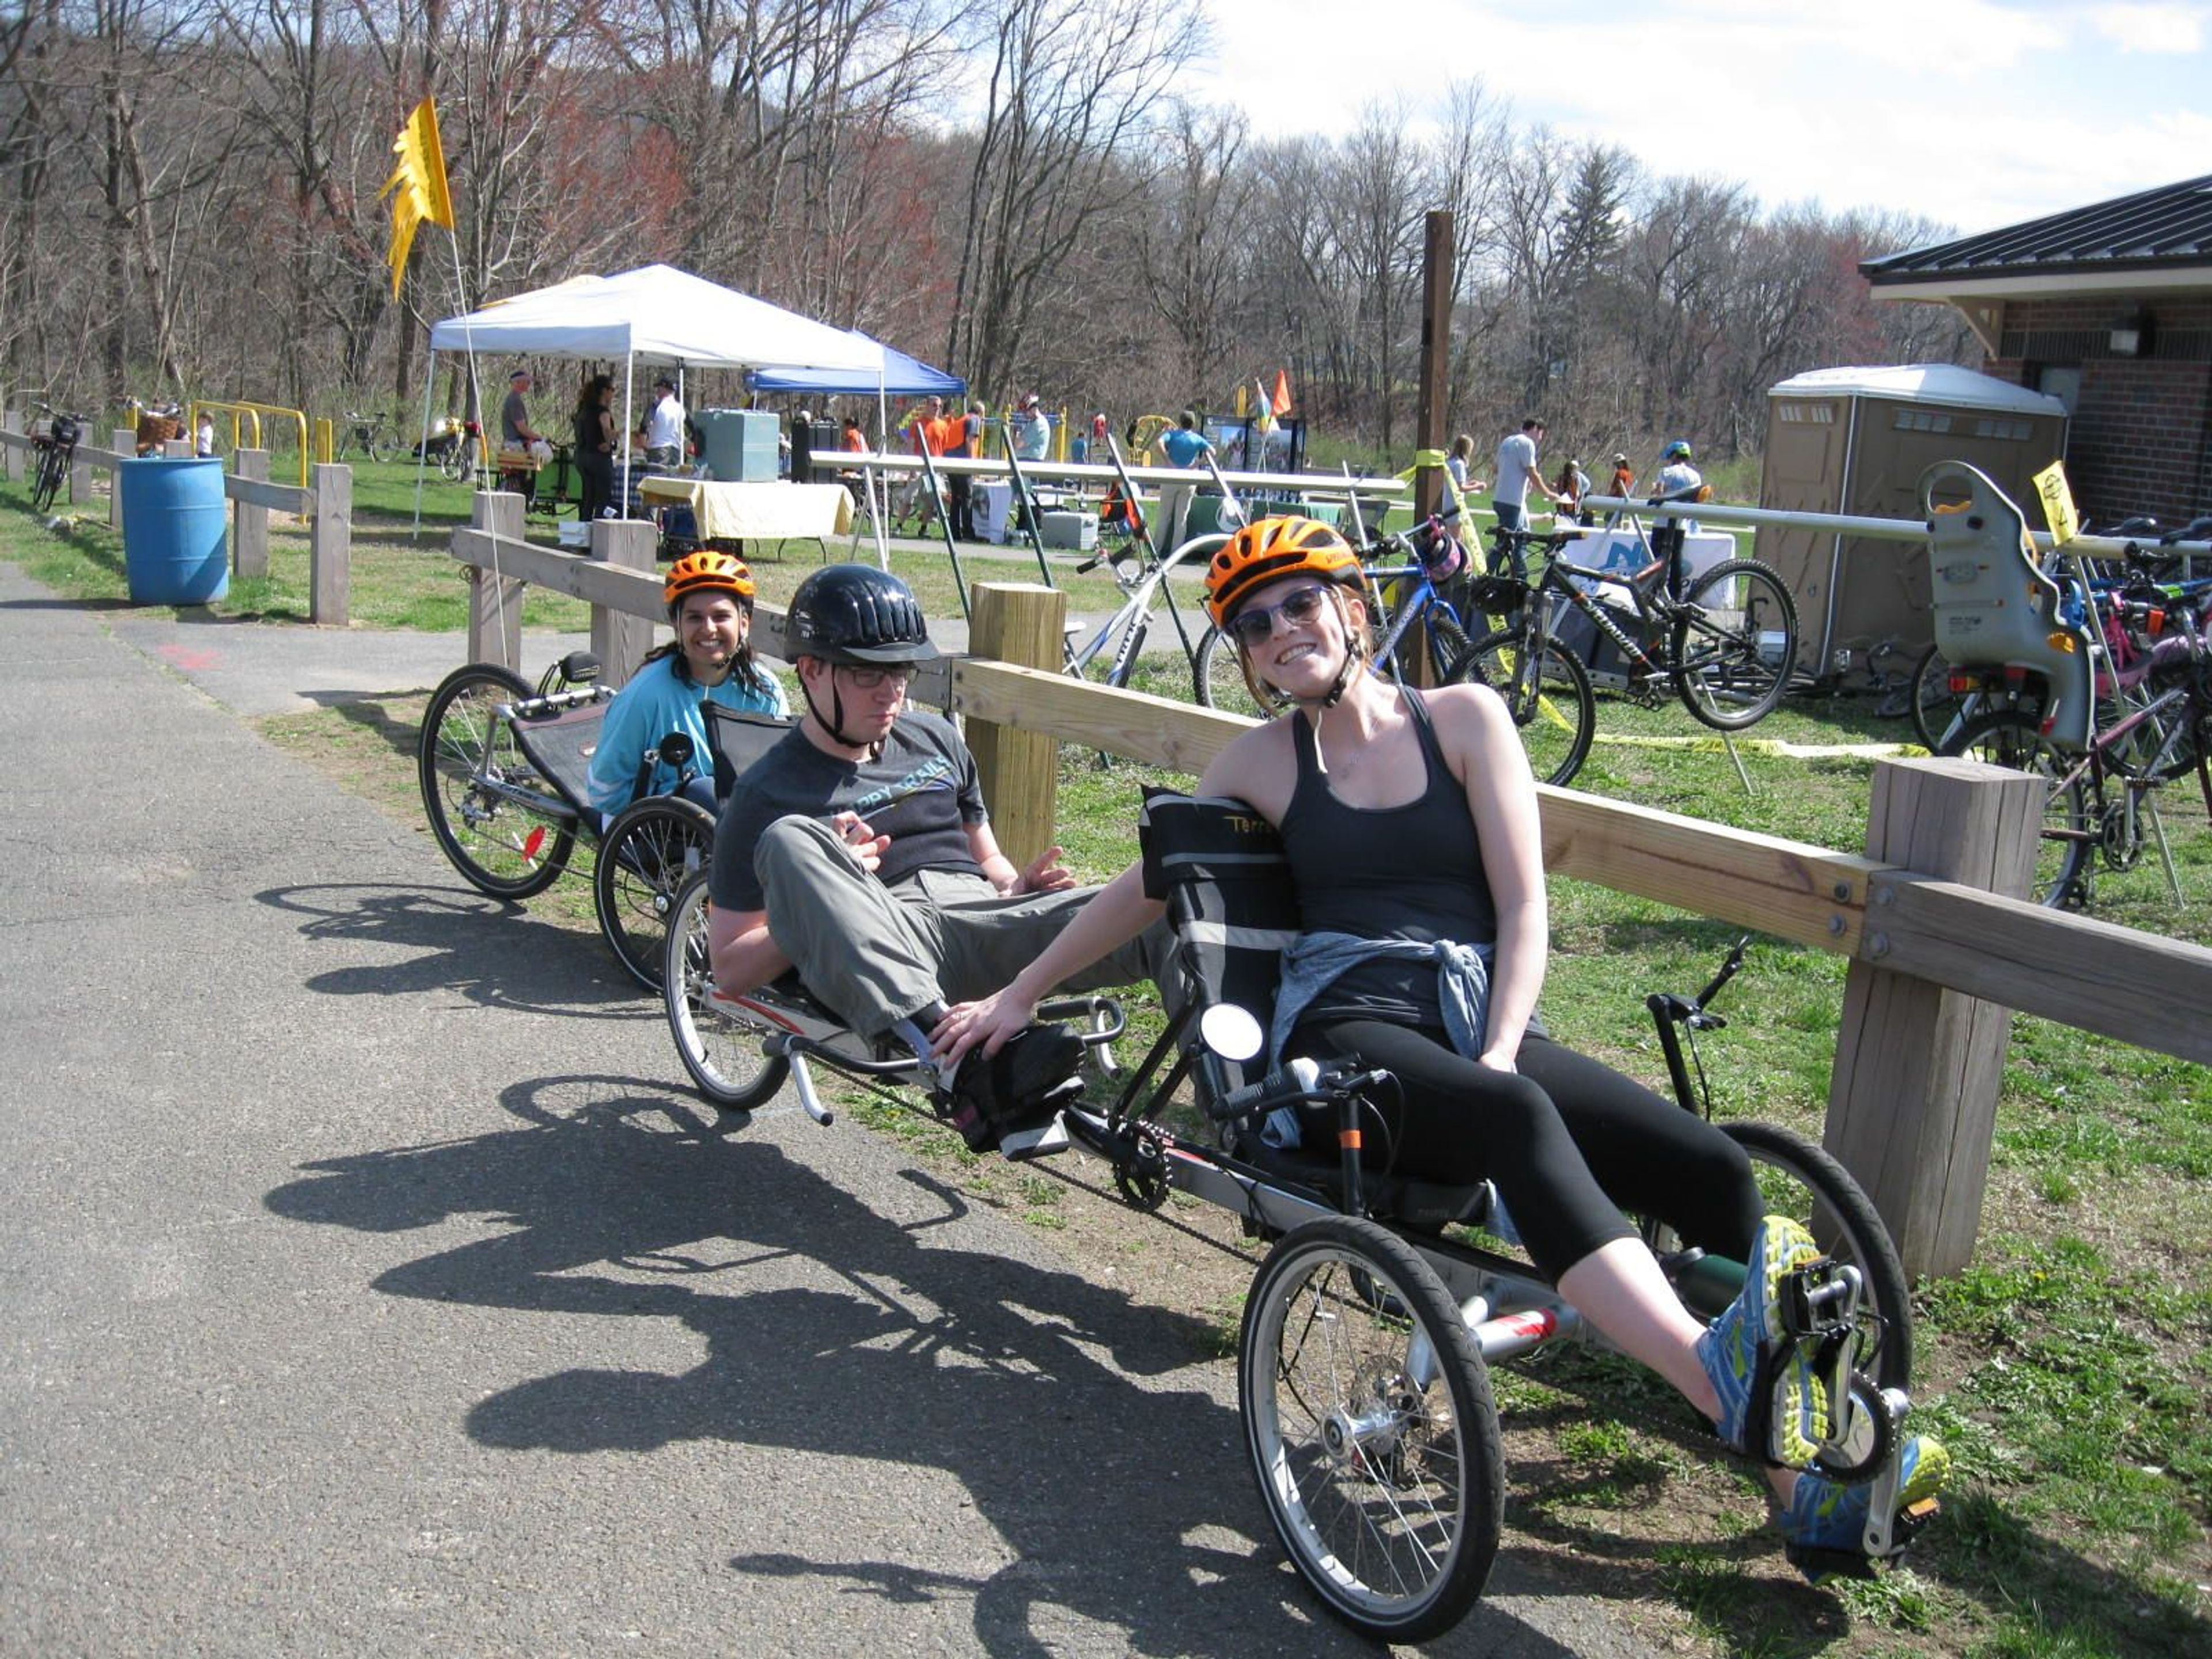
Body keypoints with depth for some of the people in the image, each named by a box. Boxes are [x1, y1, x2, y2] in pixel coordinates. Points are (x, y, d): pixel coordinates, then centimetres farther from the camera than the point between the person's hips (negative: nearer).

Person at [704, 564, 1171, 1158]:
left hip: (982, 926, 3)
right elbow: (730, 970, 6)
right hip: (872, 960, -3)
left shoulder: (935, 740, 26)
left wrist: (1017, 887, 8)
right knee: (789, 841, -35)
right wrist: (822, 896, -10)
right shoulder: (768, 792, 10)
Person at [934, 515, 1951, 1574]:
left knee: (1711, 1165, -22)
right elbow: (1146, 887, 26)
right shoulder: (1263, 761, 17)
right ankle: (1720, 1377, -55)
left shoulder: (1464, 717, 14)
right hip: (1345, 1029, -2)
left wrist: (1502, 1056, -8)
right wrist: (1020, 996, 29)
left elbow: (1524, 906, 7)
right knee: (1517, 1122, -37)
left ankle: (1805, 1463, -23)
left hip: (1483, 1020, 2)